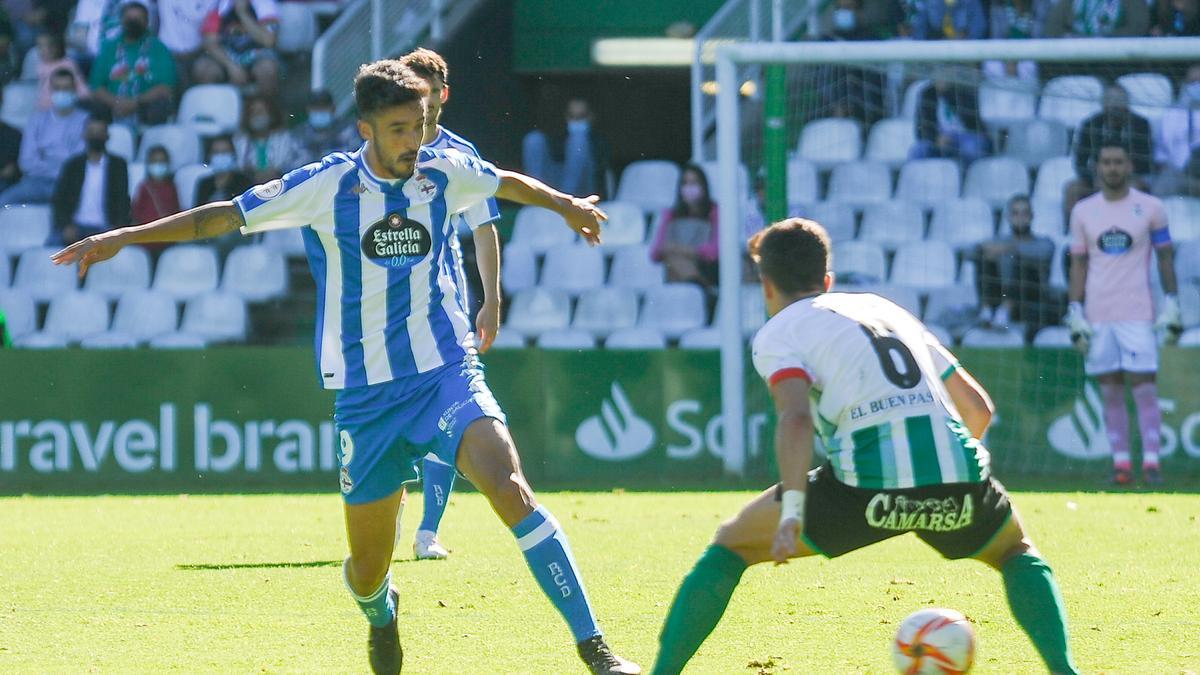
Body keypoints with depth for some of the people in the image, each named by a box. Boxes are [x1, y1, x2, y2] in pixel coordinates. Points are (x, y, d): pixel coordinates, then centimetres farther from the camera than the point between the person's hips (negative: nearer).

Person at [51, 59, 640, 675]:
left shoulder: (443, 173, 1)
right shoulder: (327, 185, -7)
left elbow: (510, 184, 23)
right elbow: (223, 217, -2)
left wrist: (567, 205, 41)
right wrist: (123, 238, -7)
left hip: (446, 371, 1)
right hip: (366, 394, -1)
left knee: (510, 490, -26)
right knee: (367, 573, 6)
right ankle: (381, 617, 46)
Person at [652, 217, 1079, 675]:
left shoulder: (778, 333, 13)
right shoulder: (885, 309, 31)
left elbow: (795, 417, -9)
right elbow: (978, 407, 31)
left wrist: (791, 513, -17)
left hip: (867, 482, -4)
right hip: (958, 470, 4)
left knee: (730, 546, 17)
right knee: (1018, 553, 34)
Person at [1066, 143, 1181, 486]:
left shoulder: (1149, 208, 2)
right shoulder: (1083, 211, 8)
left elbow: (1165, 257, 7)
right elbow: (1078, 264, 11)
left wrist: (1171, 306, 1)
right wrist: (1075, 314, 4)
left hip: (1137, 313, -2)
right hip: (1098, 315, 2)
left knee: (1143, 387, -8)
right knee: (1111, 393, 2)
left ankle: (1151, 461, -6)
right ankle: (1121, 462, 5)